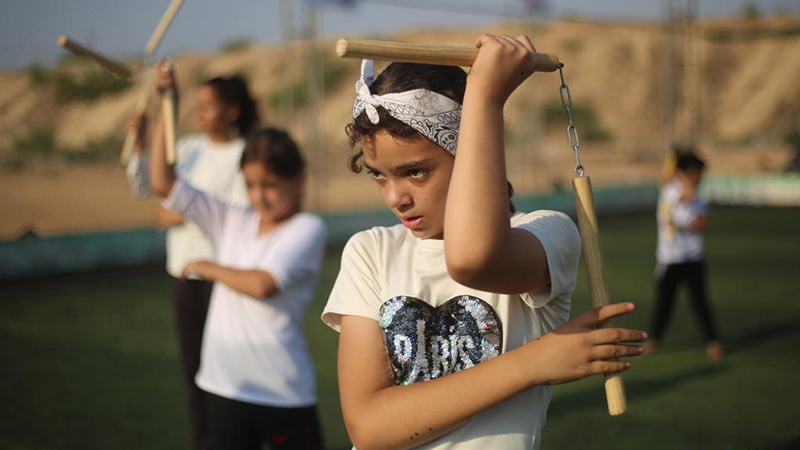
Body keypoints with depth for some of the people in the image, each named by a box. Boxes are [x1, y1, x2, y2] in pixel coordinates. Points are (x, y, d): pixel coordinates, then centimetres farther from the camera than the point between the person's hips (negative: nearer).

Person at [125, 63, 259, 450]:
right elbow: (144, 188, 11)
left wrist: (184, 217, -16)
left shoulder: (245, 154, -9)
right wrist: (139, 142, -3)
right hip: (183, 271, 7)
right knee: (192, 363, 13)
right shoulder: (189, 148, 10)